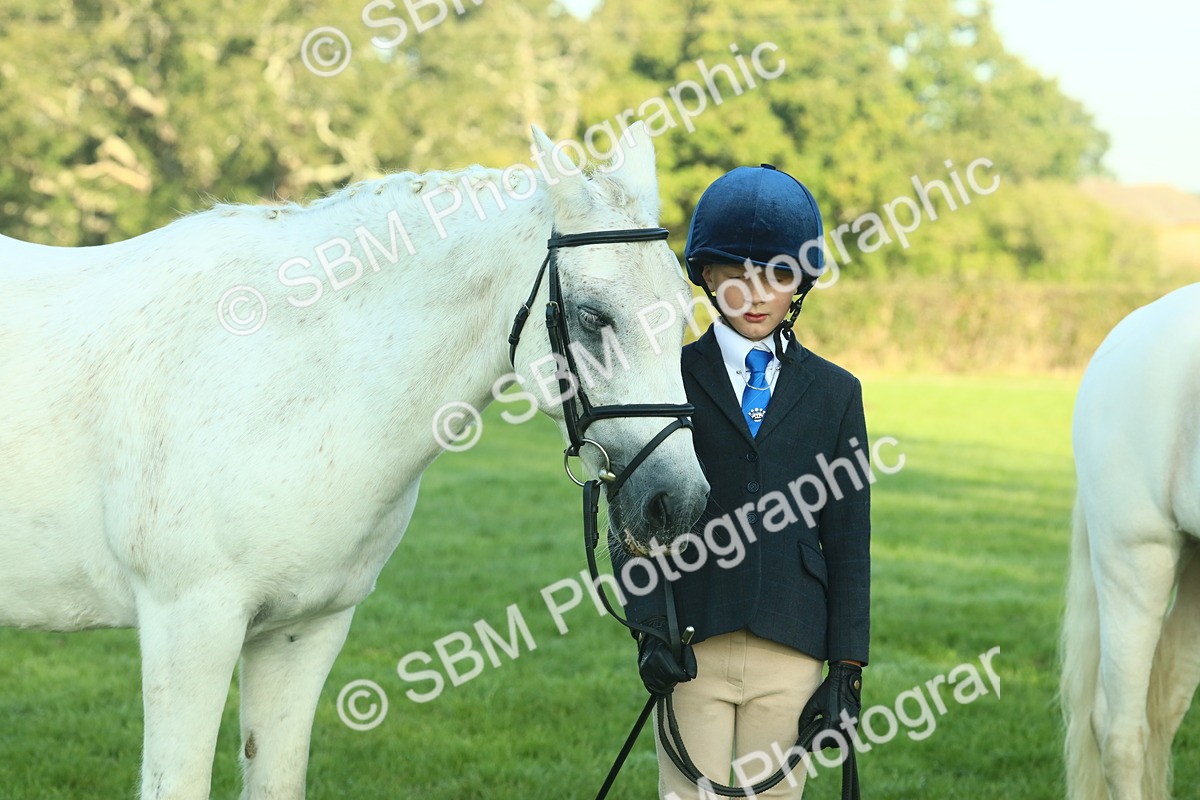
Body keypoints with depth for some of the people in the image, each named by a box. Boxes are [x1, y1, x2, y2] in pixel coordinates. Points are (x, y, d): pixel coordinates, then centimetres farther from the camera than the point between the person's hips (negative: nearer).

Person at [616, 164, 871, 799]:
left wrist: (847, 668, 2)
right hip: (693, 649, -1)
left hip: (792, 653, 1)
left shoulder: (834, 393, 10)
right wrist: (650, 627, -11)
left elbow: (848, 539, 8)